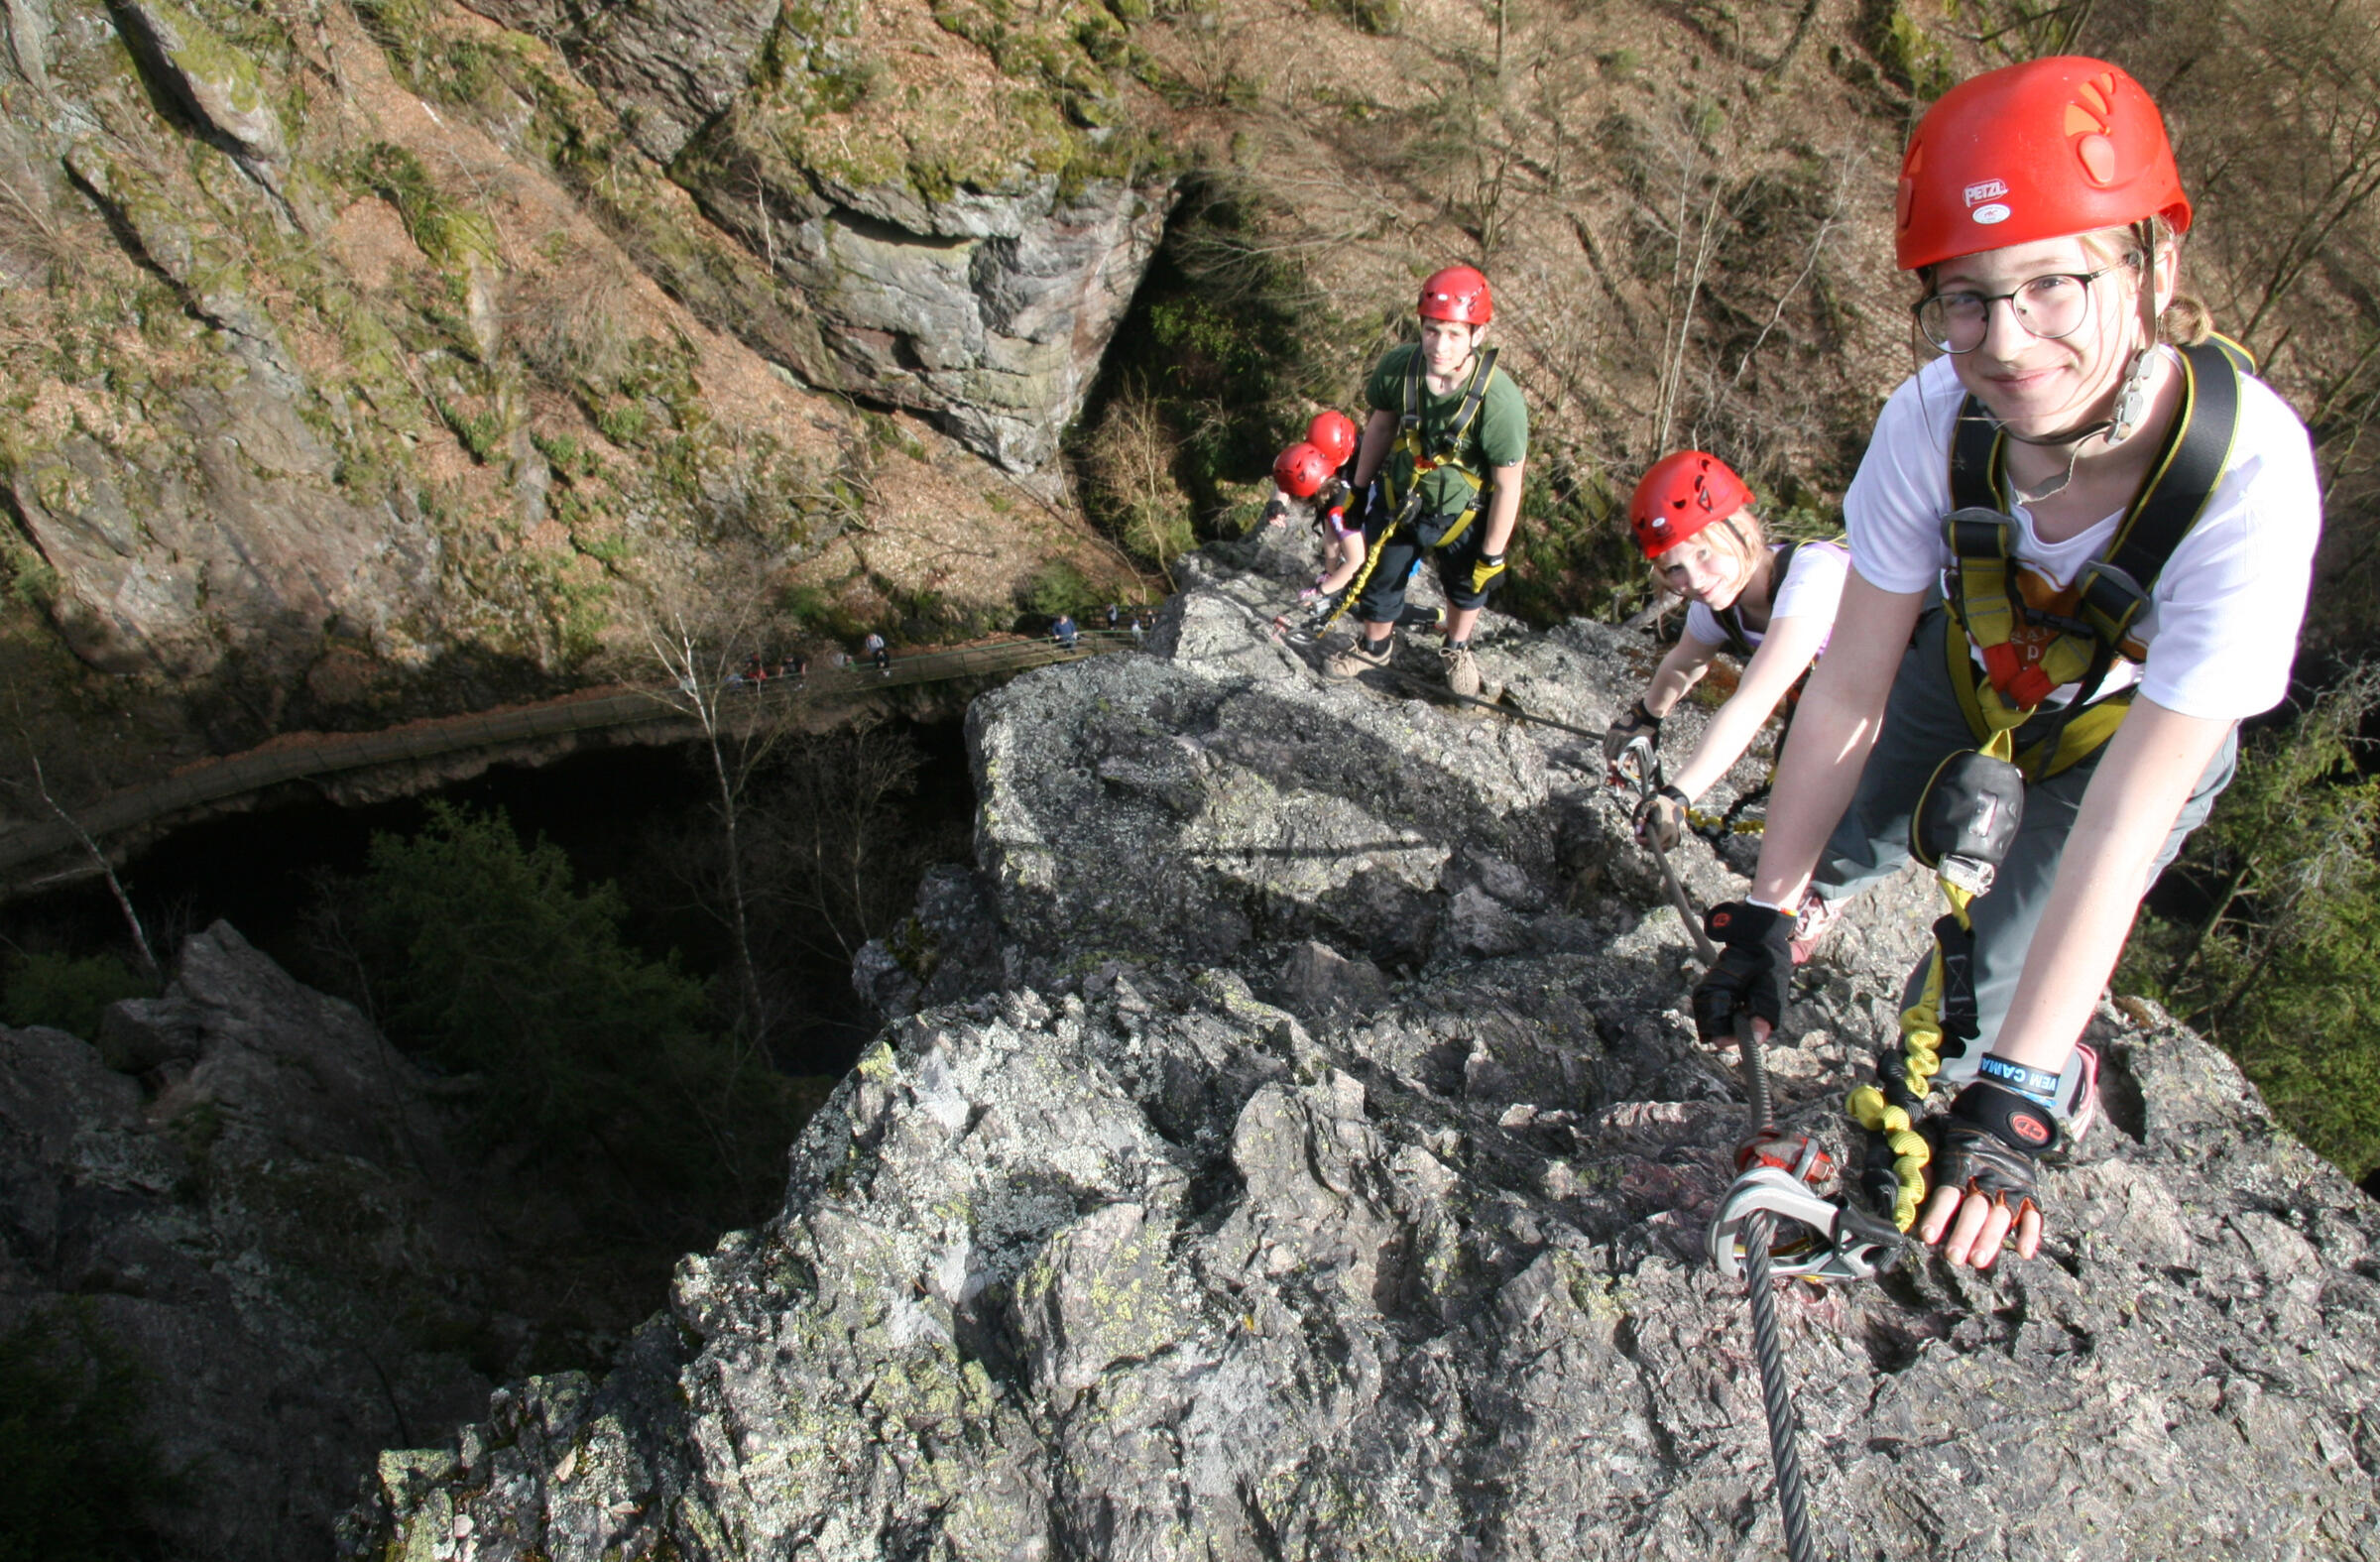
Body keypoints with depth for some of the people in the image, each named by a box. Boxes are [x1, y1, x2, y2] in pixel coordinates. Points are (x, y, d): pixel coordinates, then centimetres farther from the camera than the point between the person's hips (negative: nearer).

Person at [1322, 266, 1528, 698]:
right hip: (1399, 499, 2)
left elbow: (1508, 484, -23)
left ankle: (1458, 649, 57)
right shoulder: (1398, 366, -25)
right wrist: (1359, 488, 6)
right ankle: (1374, 646, 52)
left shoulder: (1500, 401, -36)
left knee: (1467, 587, 25)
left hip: (1463, 514, -2)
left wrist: (1492, 554, -15)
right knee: (1378, 578, 21)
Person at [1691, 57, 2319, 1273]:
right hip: (1971, 672, 3)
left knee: (1979, 996, -7)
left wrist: (2013, 1097, -40)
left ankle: (2056, 1080, 28)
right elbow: (1849, 687, -24)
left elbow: (2123, 819, -40)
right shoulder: (1937, 417, -32)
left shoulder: (2248, 475, -40)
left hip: (2135, 727, -2)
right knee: (1840, 855, 16)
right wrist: (1764, 914, -22)